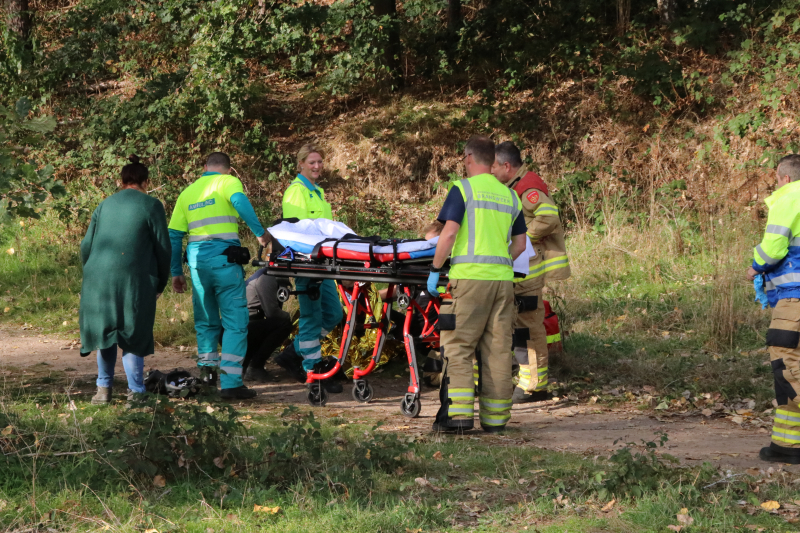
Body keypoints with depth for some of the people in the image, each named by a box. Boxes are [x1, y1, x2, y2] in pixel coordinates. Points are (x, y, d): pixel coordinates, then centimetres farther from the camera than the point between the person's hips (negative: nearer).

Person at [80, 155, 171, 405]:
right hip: (135, 281, -4)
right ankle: (136, 392, 4)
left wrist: (91, 276, 25)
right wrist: (160, 283, 11)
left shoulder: (104, 205, 13)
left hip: (99, 279, 4)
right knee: (133, 337, 5)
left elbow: (86, 245, 13)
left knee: (106, 332, 16)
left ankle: (104, 387, 16)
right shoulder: (151, 206, 0)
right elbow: (163, 248, 0)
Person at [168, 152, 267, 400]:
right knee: (235, 322, -2)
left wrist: (176, 272, 21)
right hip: (223, 258, -5)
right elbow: (239, 200, -19)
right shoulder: (228, 181, 4)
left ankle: (208, 375, 20)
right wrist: (260, 233, -17)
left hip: (196, 259, 5)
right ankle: (231, 382, -9)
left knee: (206, 321, 17)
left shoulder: (187, 192, 19)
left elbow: (174, 235, 16)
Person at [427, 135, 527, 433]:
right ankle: (495, 417, 9)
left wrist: (435, 269, -2)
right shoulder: (509, 196, 15)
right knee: (498, 349, 7)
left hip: (469, 276, -5)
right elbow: (520, 244, 18)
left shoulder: (463, 189, -2)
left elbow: (449, 233, -10)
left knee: (458, 347, -2)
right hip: (503, 278, 5)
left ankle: (458, 415, -10)